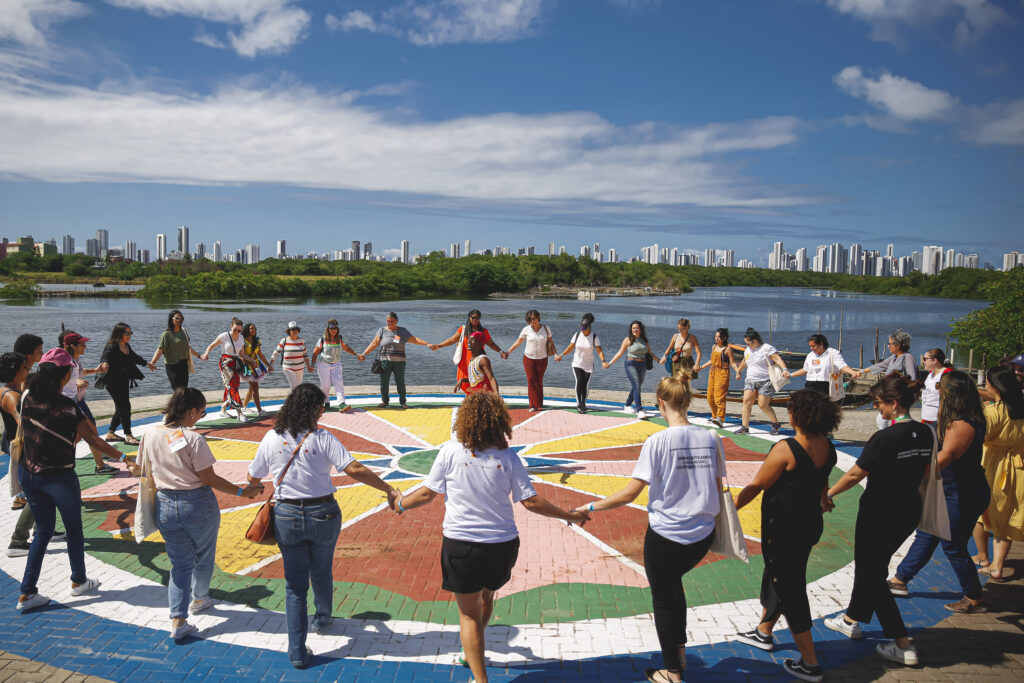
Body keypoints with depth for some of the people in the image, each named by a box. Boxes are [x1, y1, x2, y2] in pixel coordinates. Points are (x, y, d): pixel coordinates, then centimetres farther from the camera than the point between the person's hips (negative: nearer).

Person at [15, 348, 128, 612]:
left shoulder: (28, 397, -6)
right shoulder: (67, 407, -22)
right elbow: (93, 440, -17)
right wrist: (122, 457, -8)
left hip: (28, 474, 6)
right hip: (59, 478, -6)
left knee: (43, 530, 17)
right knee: (74, 528, 16)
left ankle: (27, 593, 16)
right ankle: (79, 581, 30)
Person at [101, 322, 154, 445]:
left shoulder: (127, 346, 10)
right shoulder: (112, 347, -15)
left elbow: (134, 357, 28)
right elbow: (104, 358, -31)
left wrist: (147, 364, 39)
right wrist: (105, 364, -54)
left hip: (124, 382, 9)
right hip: (114, 383, -9)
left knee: (121, 408, 14)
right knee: (125, 407, -9)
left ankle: (110, 433, 27)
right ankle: (128, 436, -3)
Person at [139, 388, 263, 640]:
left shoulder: (151, 435, -3)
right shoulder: (193, 439, -20)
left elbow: (149, 473, 6)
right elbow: (210, 478, -16)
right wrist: (242, 491, -9)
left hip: (165, 505, 5)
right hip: (198, 504, -4)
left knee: (180, 562, 13)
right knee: (204, 556, 21)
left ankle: (178, 620, 4)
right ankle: (199, 599, 42)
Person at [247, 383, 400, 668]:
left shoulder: (271, 438, -4)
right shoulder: (322, 438, -14)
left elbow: (253, 478, 7)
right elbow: (354, 469, -23)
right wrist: (389, 490, -17)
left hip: (287, 516, 1)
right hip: (322, 514, -1)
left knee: (295, 584, 12)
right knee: (321, 574, 24)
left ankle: (297, 652, 13)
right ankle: (322, 620, 48)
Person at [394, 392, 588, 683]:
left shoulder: (451, 451, -7)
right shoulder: (507, 456, -6)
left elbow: (427, 493, 0)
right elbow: (530, 501, -6)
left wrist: (401, 504, 20)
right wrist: (570, 516, 7)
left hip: (461, 544, -2)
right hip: (502, 544, 3)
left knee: (469, 613, 12)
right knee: (486, 597, 29)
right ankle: (473, 653, 49)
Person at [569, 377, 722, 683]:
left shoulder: (658, 441, -17)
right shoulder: (711, 439, -4)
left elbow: (630, 493, -16)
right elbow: (717, 489, 5)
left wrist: (592, 507, -5)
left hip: (665, 535, -5)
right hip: (702, 536, 5)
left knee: (663, 600, 15)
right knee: (673, 583, 31)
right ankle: (679, 651, 40)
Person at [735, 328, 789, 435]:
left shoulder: (767, 348, -9)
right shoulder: (748, 350, 14)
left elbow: (777, 358, -22)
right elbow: (744, 362, 33)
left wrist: (784, 369, -38)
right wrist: (738, 371, 44)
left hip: (765, 381, -6)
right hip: (751, 381, 7)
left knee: (763, 405, -8)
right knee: (746, 401, -9)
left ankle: (776, 424, 15)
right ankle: (745, 427, -4)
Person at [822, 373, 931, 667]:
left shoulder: (884, 438, -23)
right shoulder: (925, 433, -1)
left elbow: (854, 475, -16)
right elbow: (923, 472, 11)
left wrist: (828, 495, -2)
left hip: (880, 513, -8)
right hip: (910, 510, 8)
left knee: (871, 573, 8)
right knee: (875, 565, 23)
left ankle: (903, 645, 10)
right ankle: (852, 620, 39)